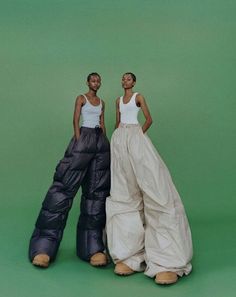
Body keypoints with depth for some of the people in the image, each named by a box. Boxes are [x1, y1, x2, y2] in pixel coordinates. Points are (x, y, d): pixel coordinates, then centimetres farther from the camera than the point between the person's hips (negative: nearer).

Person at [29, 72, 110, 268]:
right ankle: (44, 245, -10)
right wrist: (78, 142, -13)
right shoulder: (81, 98, 6)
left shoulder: (102, 102, 20)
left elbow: (103, 123, 18)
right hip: (84, 138, -6)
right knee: (64, 186, -13)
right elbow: (76, 120, -2)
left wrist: (105, 143, 10)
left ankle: (93, 246, 3)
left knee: (96, 190, 1)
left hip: (101, 142, 6)